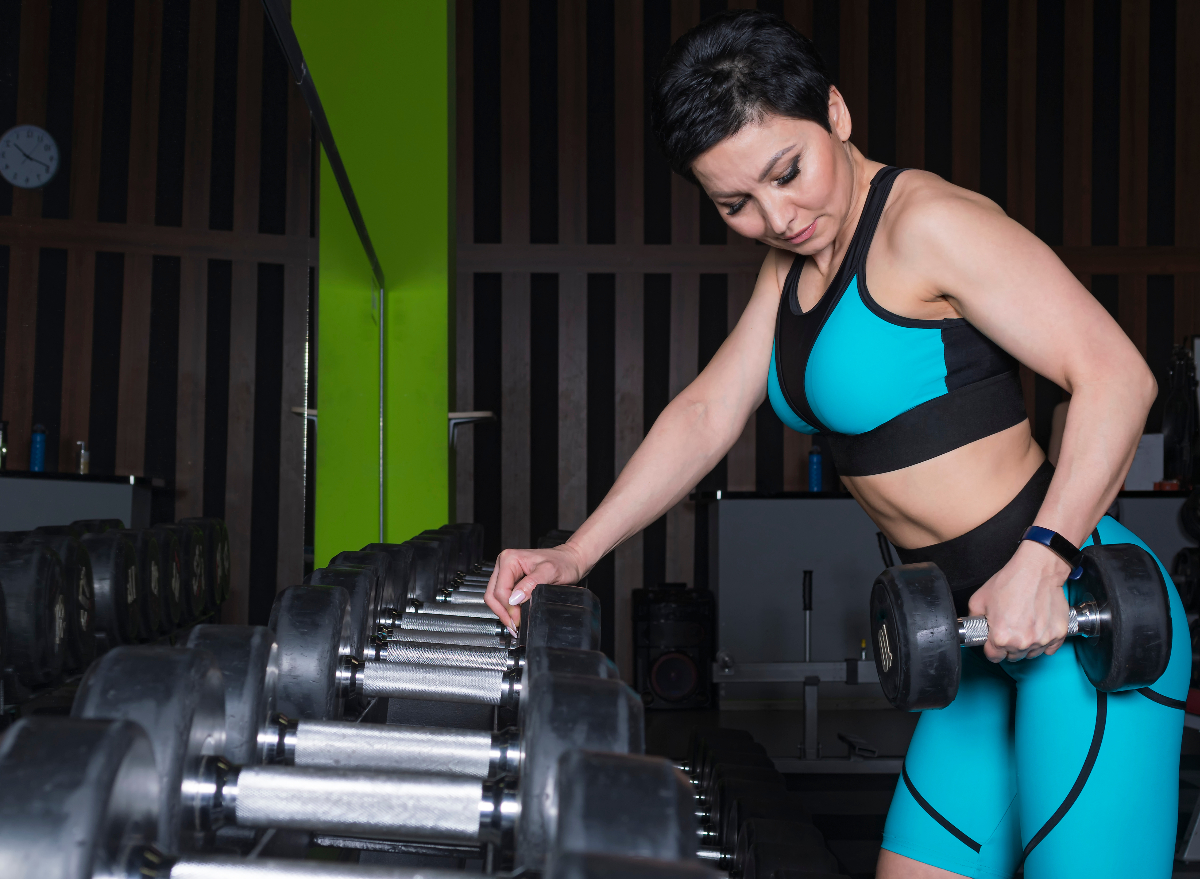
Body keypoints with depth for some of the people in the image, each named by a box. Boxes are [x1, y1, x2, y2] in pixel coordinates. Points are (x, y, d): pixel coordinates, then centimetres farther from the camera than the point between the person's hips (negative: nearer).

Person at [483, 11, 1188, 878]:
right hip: (982, 638, 9)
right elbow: (706, 413, 13)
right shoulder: (794, 265, 13)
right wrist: (575, 555, 6)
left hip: (1073, 608, -9)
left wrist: (1041, 562, -29)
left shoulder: (926, 223, -15)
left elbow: (1116, 375, -20)